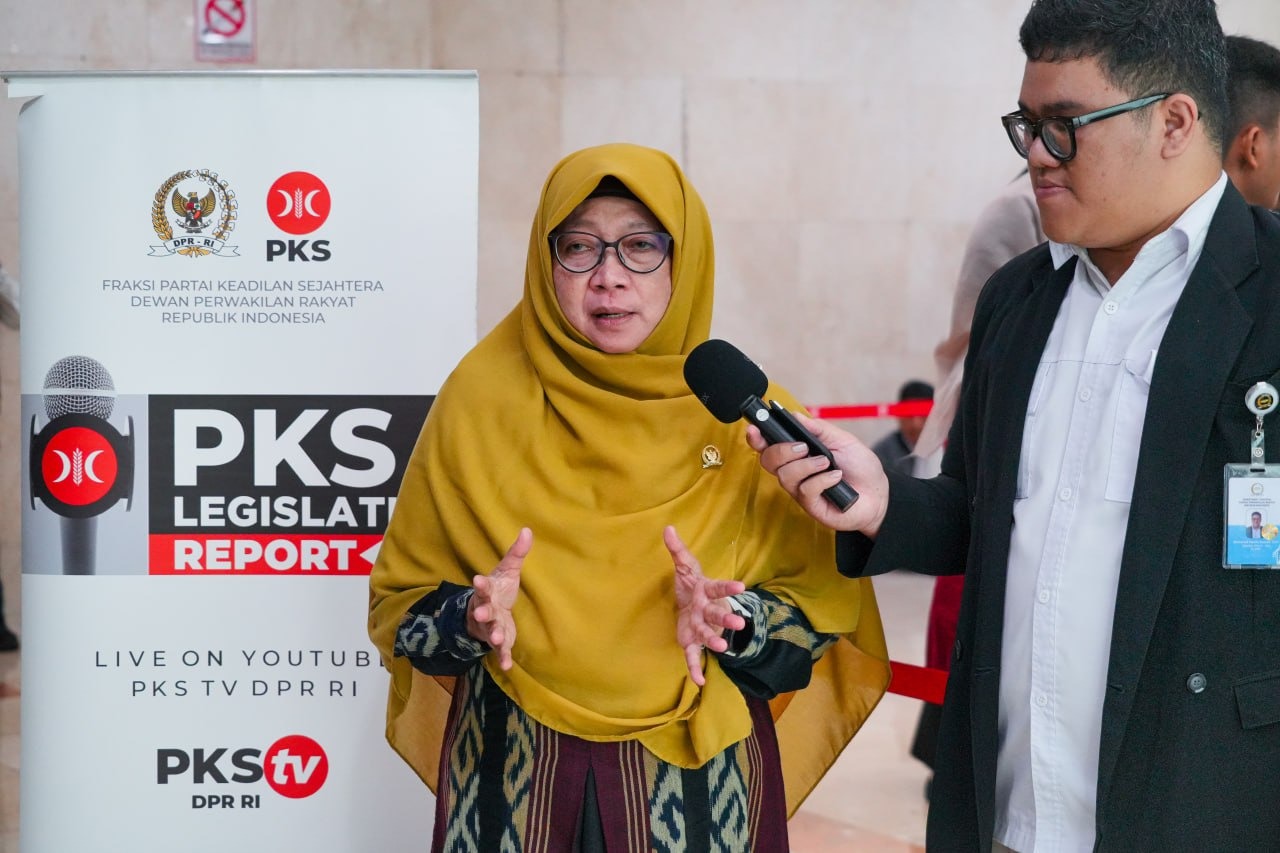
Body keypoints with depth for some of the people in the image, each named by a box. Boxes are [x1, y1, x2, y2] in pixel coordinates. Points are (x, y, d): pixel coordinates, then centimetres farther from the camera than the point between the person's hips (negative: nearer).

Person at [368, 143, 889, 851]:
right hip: (515, 780, 0)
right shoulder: (479, 399, -3)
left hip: (698, 777, 0)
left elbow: (821, 603, 1)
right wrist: (471, 620, -18)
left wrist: (734, 622, -19)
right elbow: (400, 601, 2)